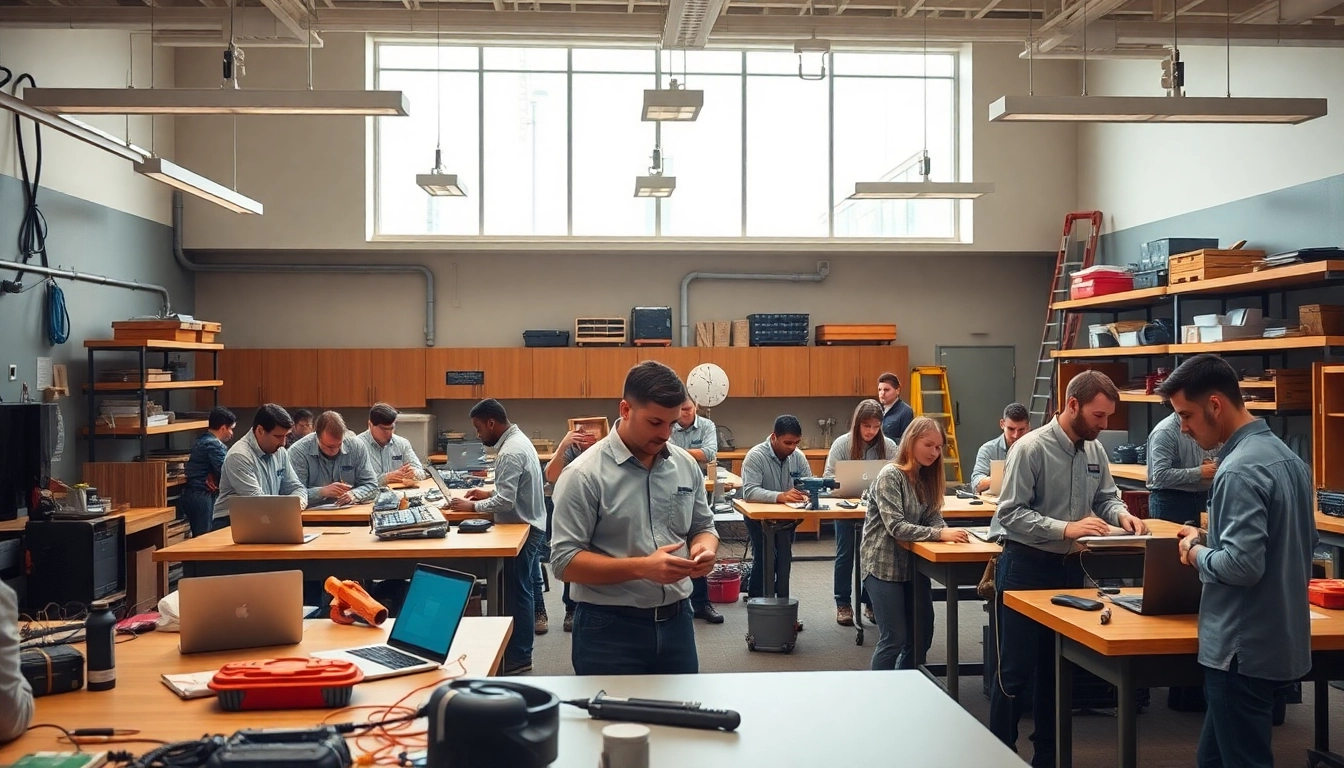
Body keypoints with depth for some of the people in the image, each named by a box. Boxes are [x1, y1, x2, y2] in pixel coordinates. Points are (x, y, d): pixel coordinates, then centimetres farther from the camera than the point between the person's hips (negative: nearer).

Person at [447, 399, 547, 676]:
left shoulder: (510, 452, -22)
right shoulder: (517, 440, 10)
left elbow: (505, 502, -26)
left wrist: (472, 506, -14)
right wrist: (489, 492, 11)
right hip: (529, 526, 10)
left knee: (516, 593, -2)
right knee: (522, 590, 16)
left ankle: (517, 659, 7)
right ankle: (520, 652, 26)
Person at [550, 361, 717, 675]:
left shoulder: (686, 465, 4)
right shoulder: (585, 474, -13)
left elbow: (703, 526, 15)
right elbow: (564, 561, -16)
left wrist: (705, 548, -9)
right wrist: (642, 568, -25)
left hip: (677, 620, 6)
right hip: (610, 629, -5)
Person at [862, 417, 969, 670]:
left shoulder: (926, 477, 8)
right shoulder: (890, 475, -17)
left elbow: (933, 516, 4)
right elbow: (895, 527, -25)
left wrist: (947, 531, -18)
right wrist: (940, 534, -32)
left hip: (912, 563, 8)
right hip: (884, 564, -8)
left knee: (922, 634, 10)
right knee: (894, 639, -6)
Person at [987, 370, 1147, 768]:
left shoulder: (1095, 450, 3)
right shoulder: (1031, 448, -18)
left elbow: (1106, 496, 12)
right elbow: (1010, 513, -21)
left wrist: (1121, 514, -10)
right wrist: (1066, 529, -28)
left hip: (1068, 566, 7)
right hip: (1025, 566, -7)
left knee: (1058, 666, 16)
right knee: (1017, 670, 0)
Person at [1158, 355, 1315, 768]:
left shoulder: (1239, 470, -22)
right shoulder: (1287, 455, 9)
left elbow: (1242, 565, -28)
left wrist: (1197, 553, -8)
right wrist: (1211, 539, 12)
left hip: (1244, 647, -10)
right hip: (1279, 638, 10)